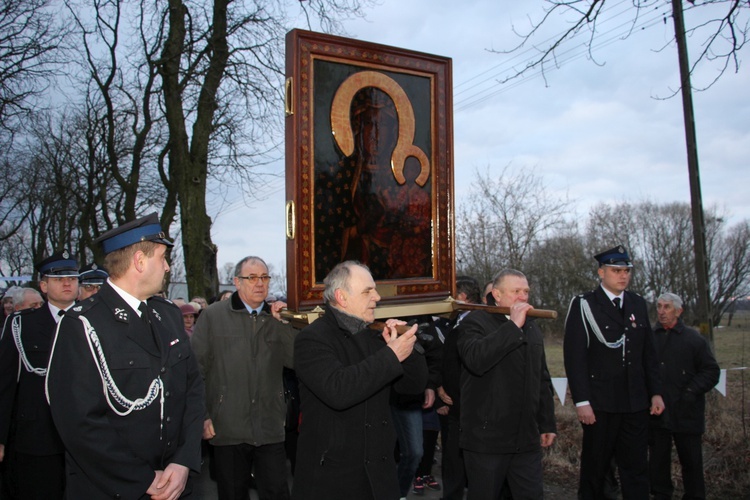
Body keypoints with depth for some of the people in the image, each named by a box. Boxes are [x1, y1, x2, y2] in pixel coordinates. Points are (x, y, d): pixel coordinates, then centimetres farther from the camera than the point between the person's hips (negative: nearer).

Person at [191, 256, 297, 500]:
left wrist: (283, 324, -10)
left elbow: (296, 361, -1)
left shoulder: (276, 317, 8)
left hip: (270, 430, 2)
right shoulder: (213, 315, -2)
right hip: (227, 431, -2)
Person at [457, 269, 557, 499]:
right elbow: (475, 360, -30)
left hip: (527, 439, 6)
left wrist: (547, 424, 18)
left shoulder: (532, 328, 14)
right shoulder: (475, 322, -9)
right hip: (486, 438, -5)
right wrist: (513, 326, -24)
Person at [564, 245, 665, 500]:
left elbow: (649, 353, 14)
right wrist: (582, 401, -15)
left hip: (636, 403, 5)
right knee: (595, 469, 9)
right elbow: (574, 356, -11)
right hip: (600, 404, -4)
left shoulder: (638, 304, 10)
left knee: (637, 471, 9)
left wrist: (655, 392, 9)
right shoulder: (583, 305, -7)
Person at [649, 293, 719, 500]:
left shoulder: (695, 339, -1)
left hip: (686, 413, -2)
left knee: (691, 459, 9)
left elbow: (711, 371, 0)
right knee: (658, 458, 11)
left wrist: (692, 391, -12)